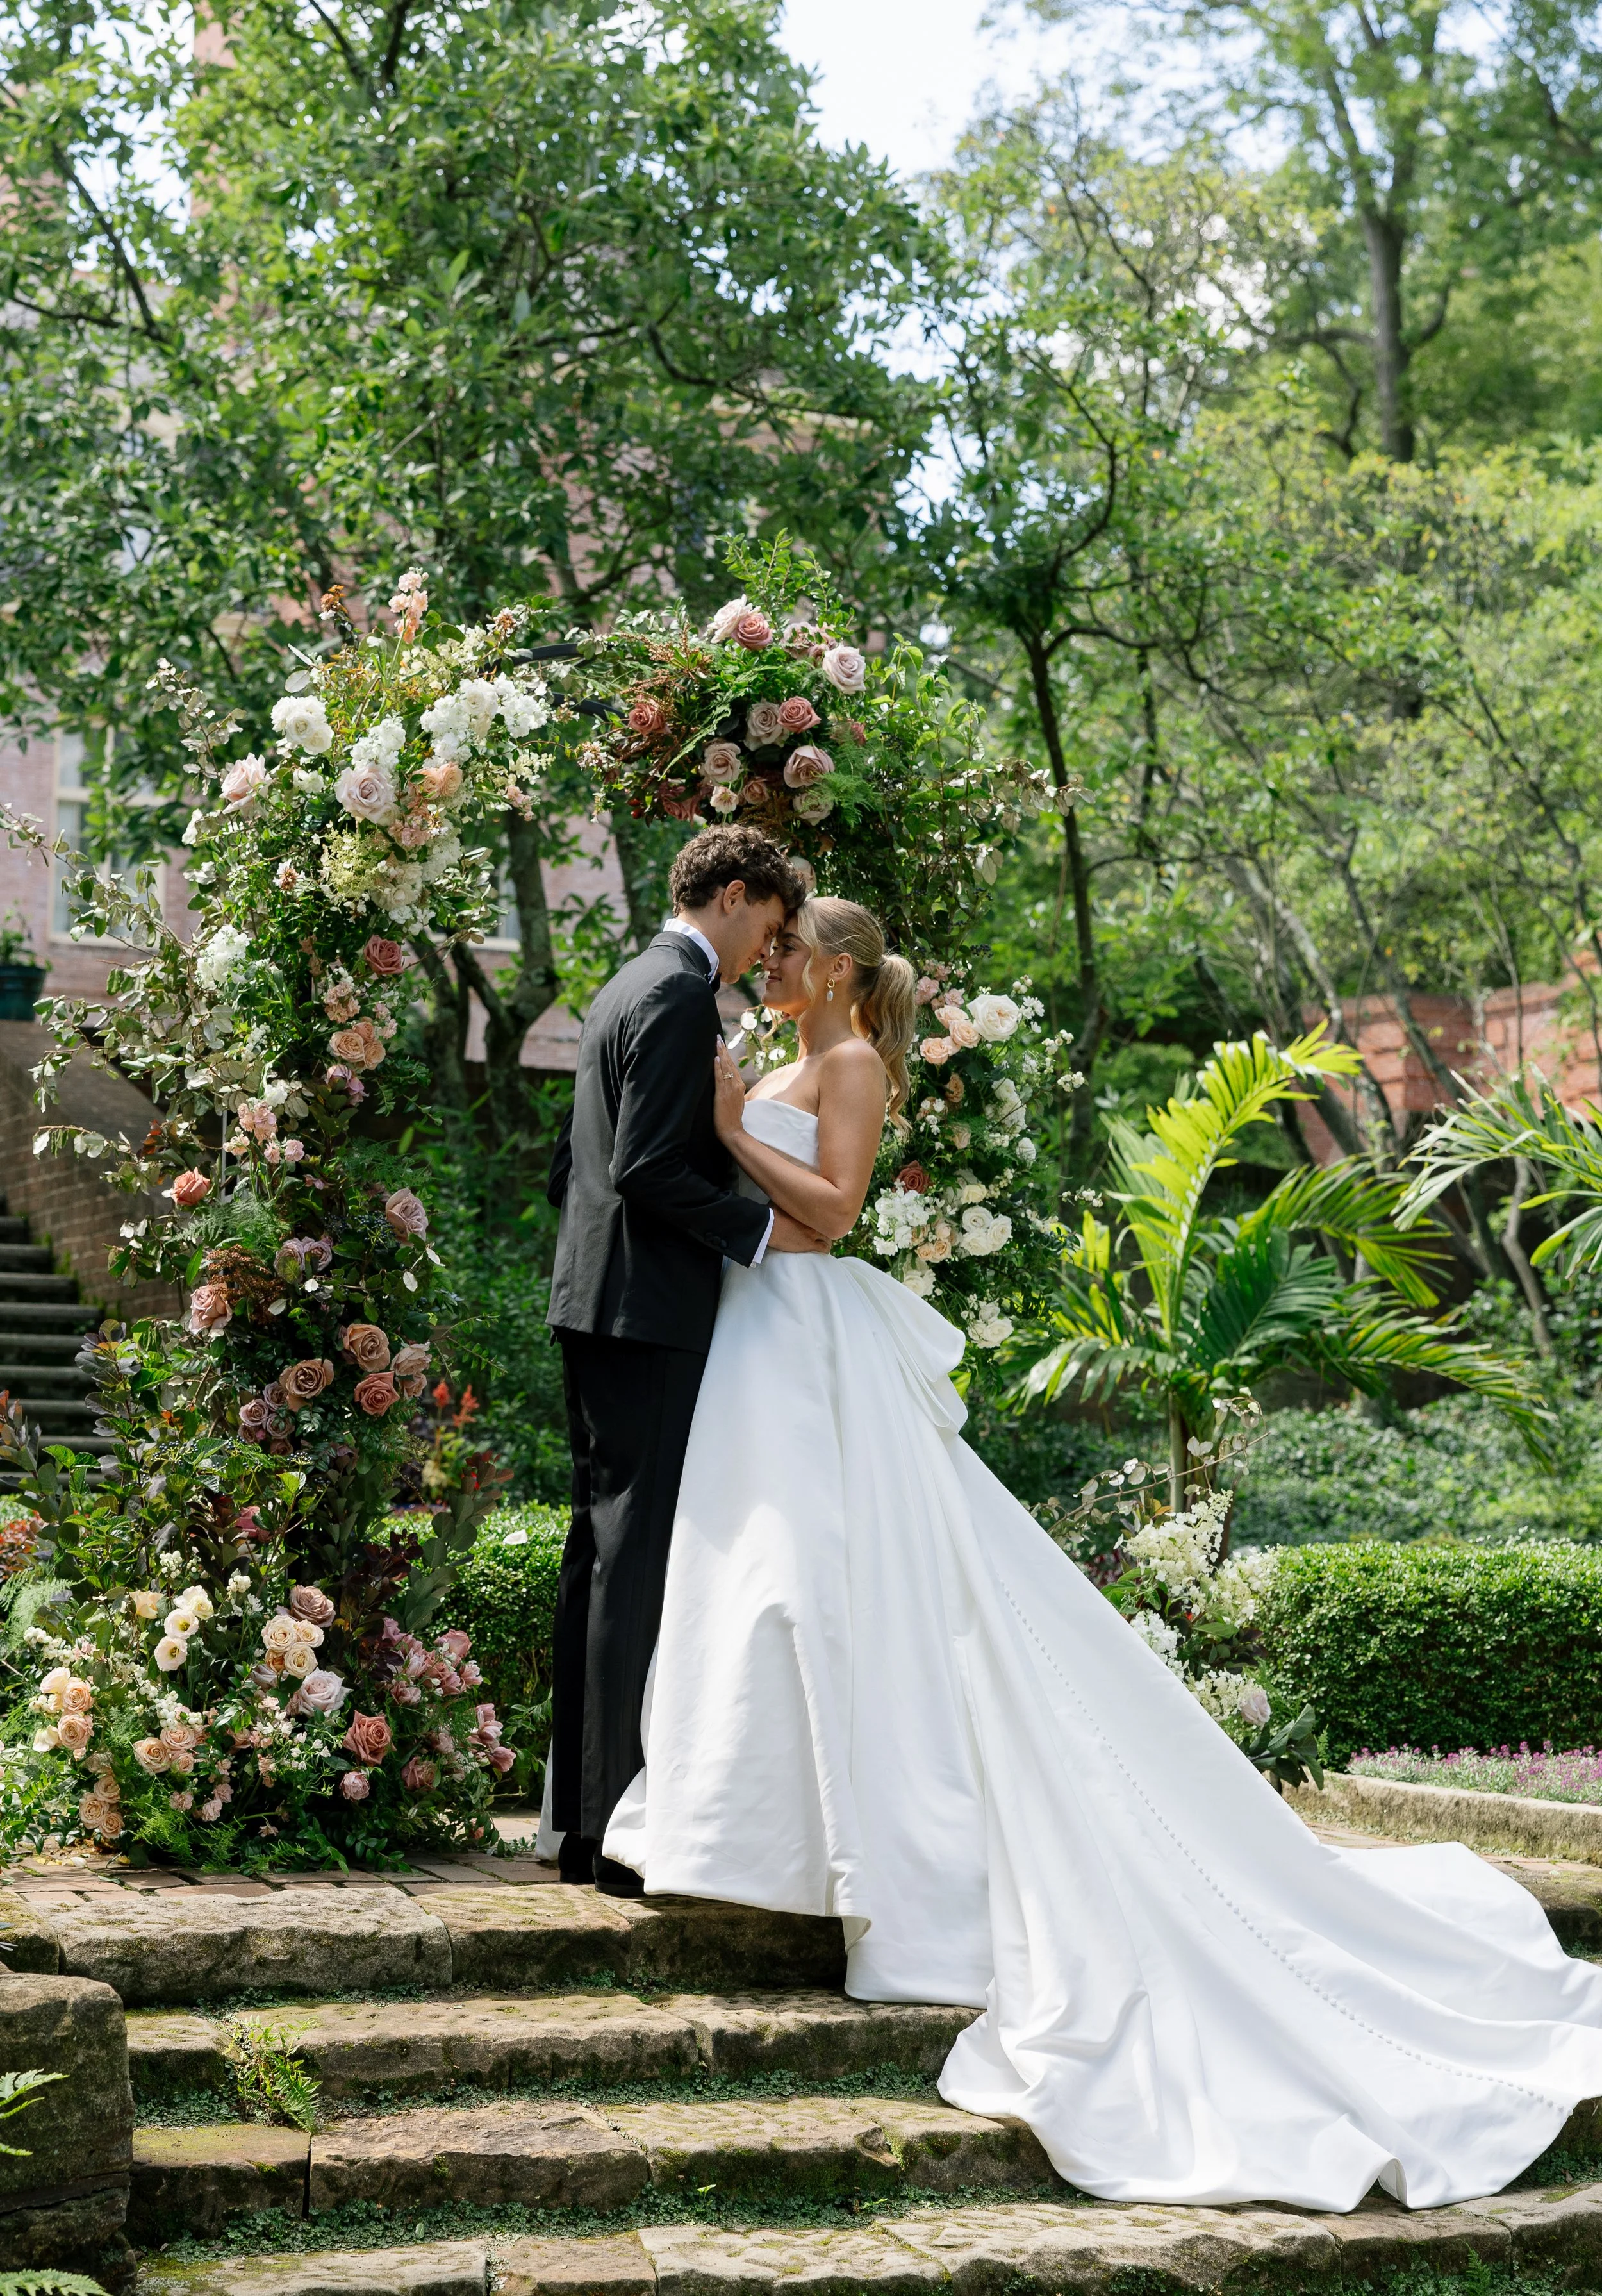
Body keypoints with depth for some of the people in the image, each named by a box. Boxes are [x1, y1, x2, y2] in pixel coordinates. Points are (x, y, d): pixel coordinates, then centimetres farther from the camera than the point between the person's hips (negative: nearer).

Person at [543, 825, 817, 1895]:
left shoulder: (627, 987, 19)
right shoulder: (680, 997, -12)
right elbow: (647, 1168, -20)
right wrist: (759, 1230, -12)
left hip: (596, 1298, 10)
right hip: (651, 1306, -10)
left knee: (601, 1550, 12)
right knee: (638, 1556, -8)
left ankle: (579, 1816, 17)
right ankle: (617, 1826, -6)